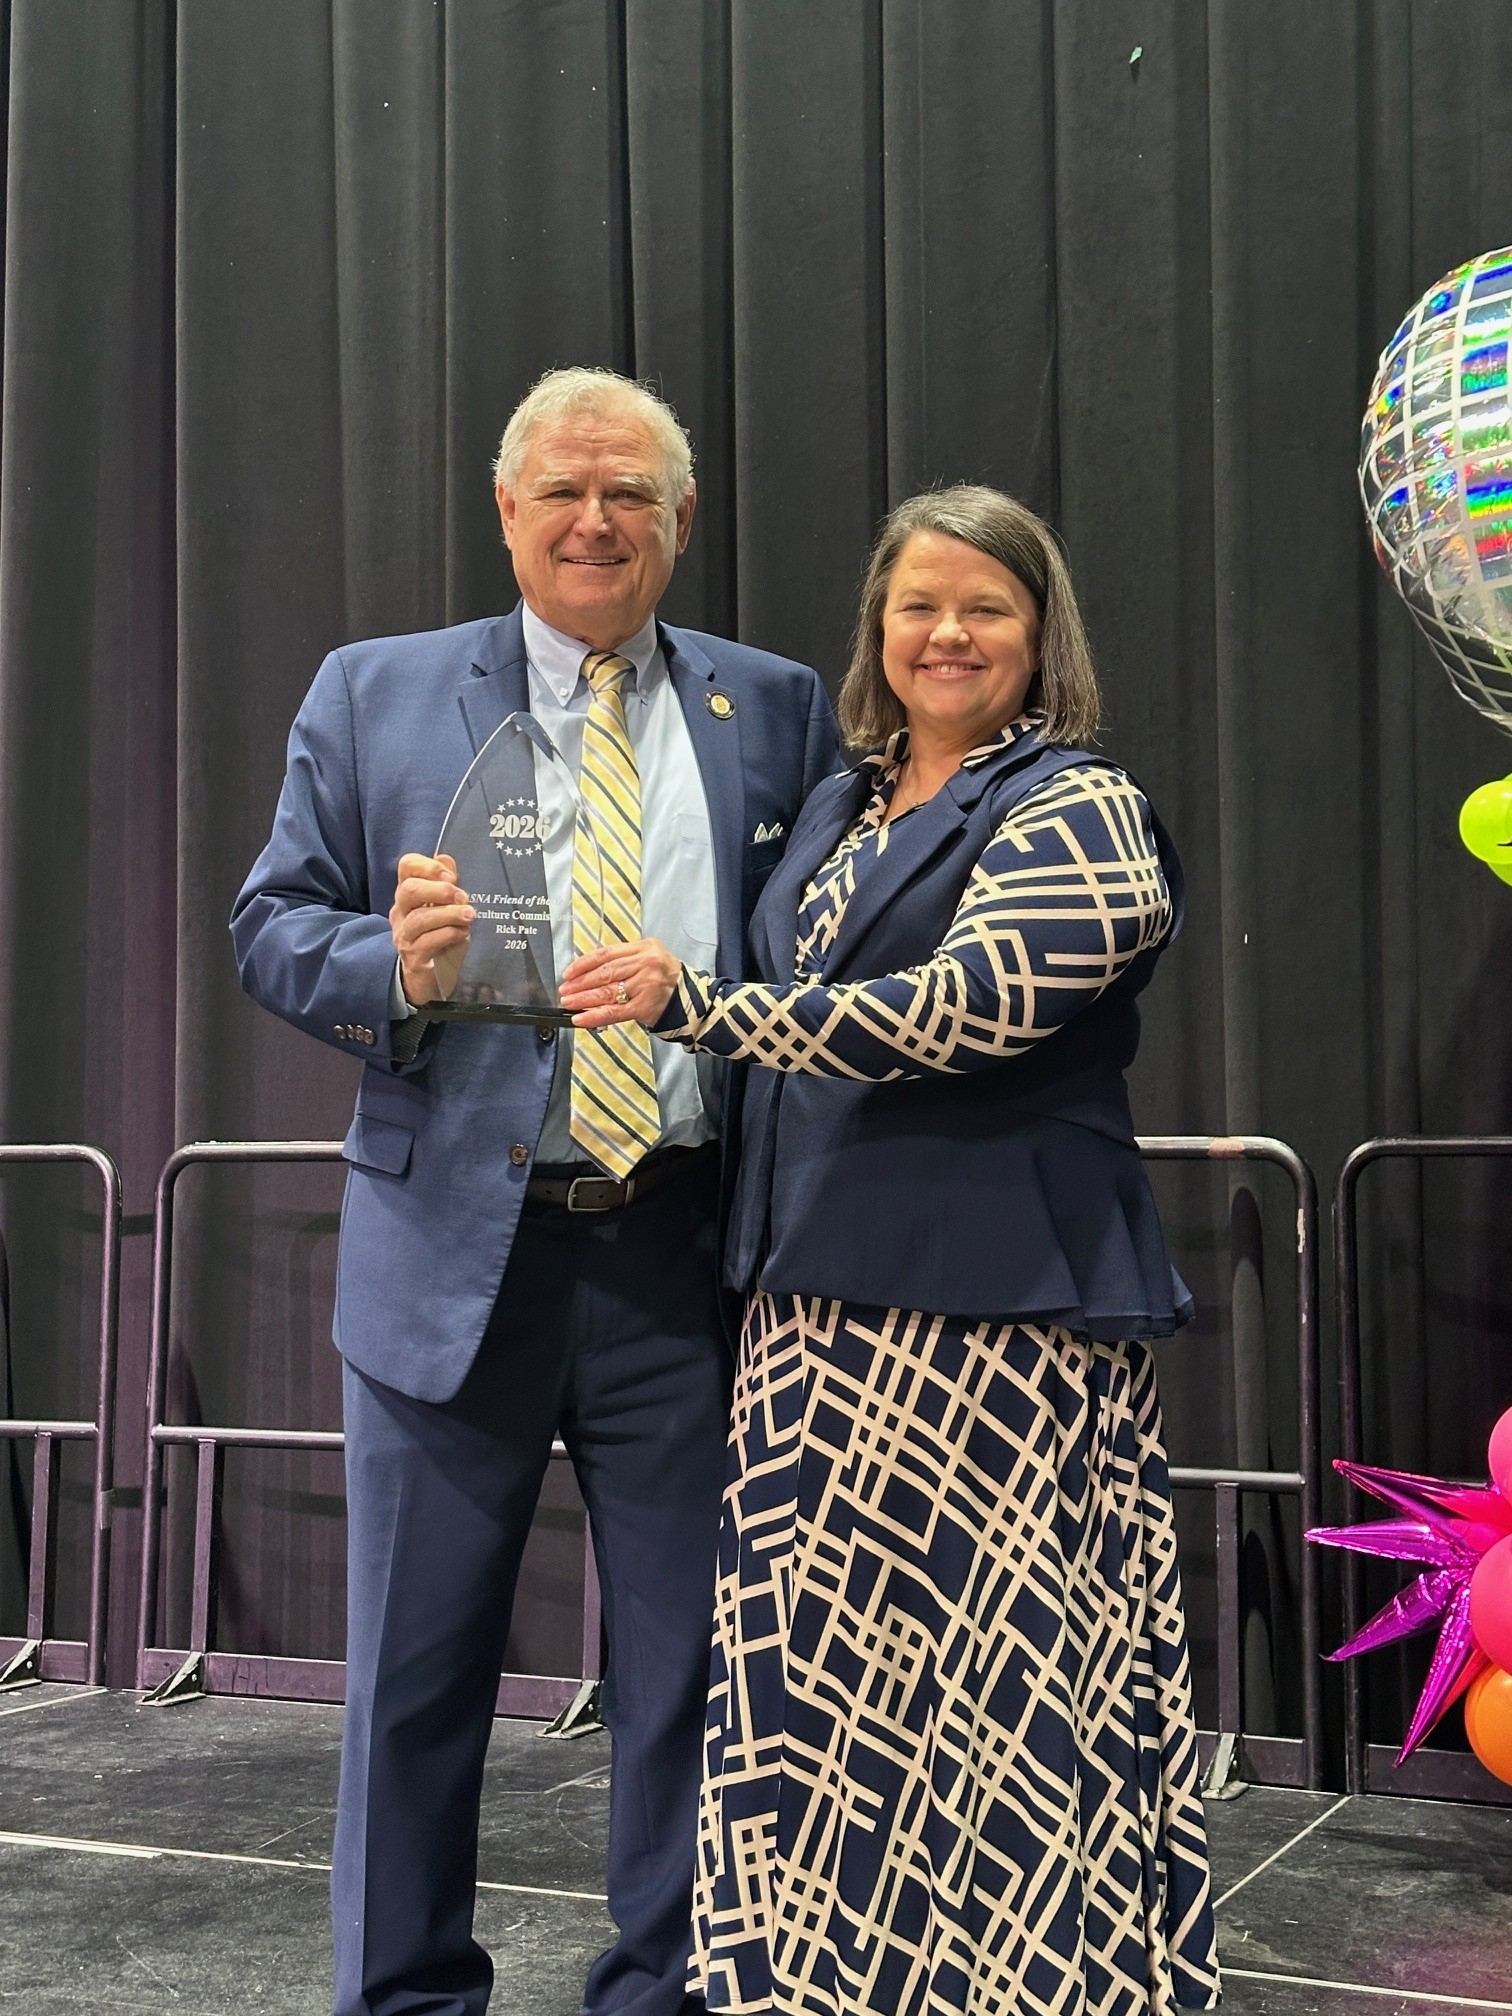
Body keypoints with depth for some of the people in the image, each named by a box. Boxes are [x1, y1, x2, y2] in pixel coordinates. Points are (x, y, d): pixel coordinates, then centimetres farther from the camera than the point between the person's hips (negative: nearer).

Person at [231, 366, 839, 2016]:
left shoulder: (775, 710, 10)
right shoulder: (373, 697, 7)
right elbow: (271, 929, 6)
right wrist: (393, 966, -16)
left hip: (691, 1257, 1)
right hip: (453, 1249, 0)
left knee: (692, 1668, 10)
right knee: (416, 1672, 9)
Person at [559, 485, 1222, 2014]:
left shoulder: (1077, 811, -5)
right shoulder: (840, 808, 18)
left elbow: (953, 1012, -18)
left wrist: (696, 1005, -17)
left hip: (995, 1317, -7)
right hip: (823, 1310, 7)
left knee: (987, 1697, -4)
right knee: (823, 1689, 8)